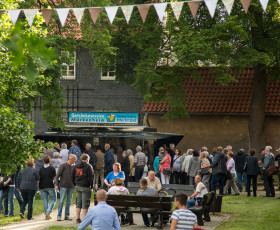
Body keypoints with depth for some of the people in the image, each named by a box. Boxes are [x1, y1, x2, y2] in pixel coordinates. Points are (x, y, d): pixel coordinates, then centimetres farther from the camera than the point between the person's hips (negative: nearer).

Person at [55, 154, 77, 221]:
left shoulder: (73, 167, 9)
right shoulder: (63, 166, -5)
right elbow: (57, 175, -5)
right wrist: (56, 184, -11)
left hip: (71, 187, 5)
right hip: (63, 186, -5)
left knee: (69, 202, 7)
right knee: (61, 201, -4)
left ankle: (67, 216, 13)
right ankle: (59, 216, 0)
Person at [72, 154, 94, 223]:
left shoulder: (75, 166, 12)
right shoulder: (88, 166, -7)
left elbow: (73, 177, 15)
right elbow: (91, 178, -10)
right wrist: (91, 187, -6)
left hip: (77, 186, 6)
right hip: (85, 187, -6)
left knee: (78, 203, 12)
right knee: (85, 203, -4)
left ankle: (77, 218, 12)